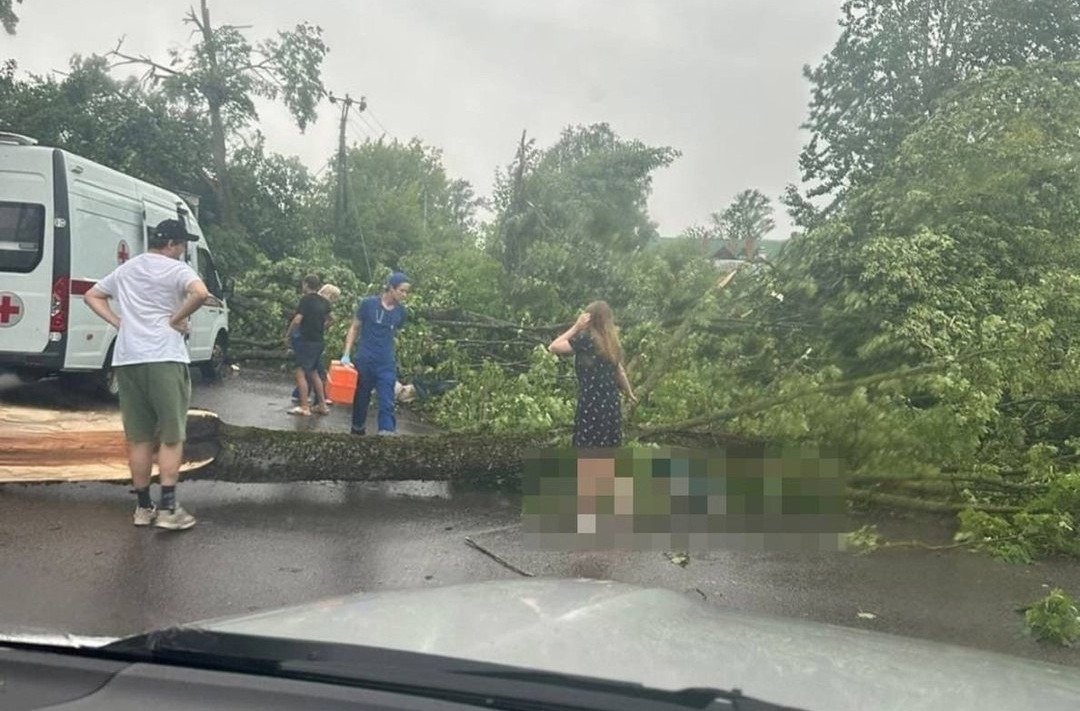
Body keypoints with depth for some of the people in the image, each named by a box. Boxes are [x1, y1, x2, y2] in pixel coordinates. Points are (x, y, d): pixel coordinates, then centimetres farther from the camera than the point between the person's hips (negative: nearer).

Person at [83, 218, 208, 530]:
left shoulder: (126, 269, 17)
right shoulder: (175, 268, -4)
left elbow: (91, 296, 27)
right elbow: (200, 293, -24)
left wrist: (118, 322, 15)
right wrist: (177, 319, -10)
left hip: (127, 359, 6)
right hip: (164, 359, -6)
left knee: (138, 438, 11)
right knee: (171, 437, 1)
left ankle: (143, 507, 16)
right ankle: (168, 508, -2)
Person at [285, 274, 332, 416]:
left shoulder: (306, 299, -11)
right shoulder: (324, 302, 11)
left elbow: (297, 320, -18)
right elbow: (325, 322, 18)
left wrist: (288, 335, -7)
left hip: (306, 340, -8)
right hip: (319, 341, 8)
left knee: (301, 373, -5)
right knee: (313, 373, 17)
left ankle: (304, 407, -8)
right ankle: (322, 405, 18)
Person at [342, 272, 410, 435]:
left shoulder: (400, 311, 2)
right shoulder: (368, 303, -8)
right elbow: (354, 328, -1)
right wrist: (346, 354, -6)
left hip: (387, 364, 2)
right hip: (365, 360, -2)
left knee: (387, 403, -9)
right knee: (361, 397, 13)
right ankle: (357, 429, 32)